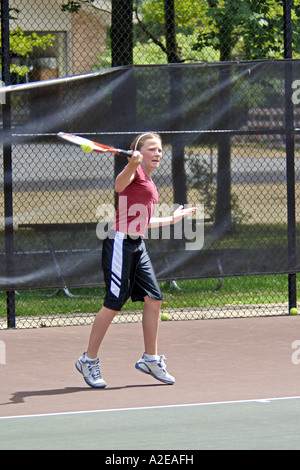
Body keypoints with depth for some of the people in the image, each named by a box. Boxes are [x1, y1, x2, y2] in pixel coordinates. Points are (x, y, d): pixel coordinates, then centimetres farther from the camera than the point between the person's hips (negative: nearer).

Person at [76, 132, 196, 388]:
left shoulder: (150, 183, 20)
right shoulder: (135, 171, -7)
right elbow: (119, 186, -31)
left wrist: (172, 218, 39)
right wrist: (131, 165, -49)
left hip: (137, 246, 9)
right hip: (120, 242, -9)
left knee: (154, 299, 4)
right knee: (114, 303, -7)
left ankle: (151, 359, 14)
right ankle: (89, 360, 3)